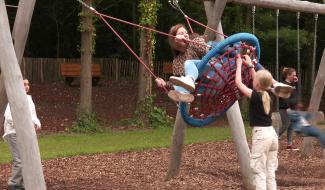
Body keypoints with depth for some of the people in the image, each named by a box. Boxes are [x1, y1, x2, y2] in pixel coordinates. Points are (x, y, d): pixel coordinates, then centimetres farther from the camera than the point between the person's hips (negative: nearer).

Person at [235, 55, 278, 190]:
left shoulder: (255, 96, -13)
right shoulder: (271, 95, 5)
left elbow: (238, 82, -6)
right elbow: (259, 83, 23)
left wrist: (239, 64, 6)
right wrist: (250, 65, 26)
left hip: (260, 134, -7)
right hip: (272, 133, 7)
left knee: (259, 173, -4)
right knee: (270, 173, 10)